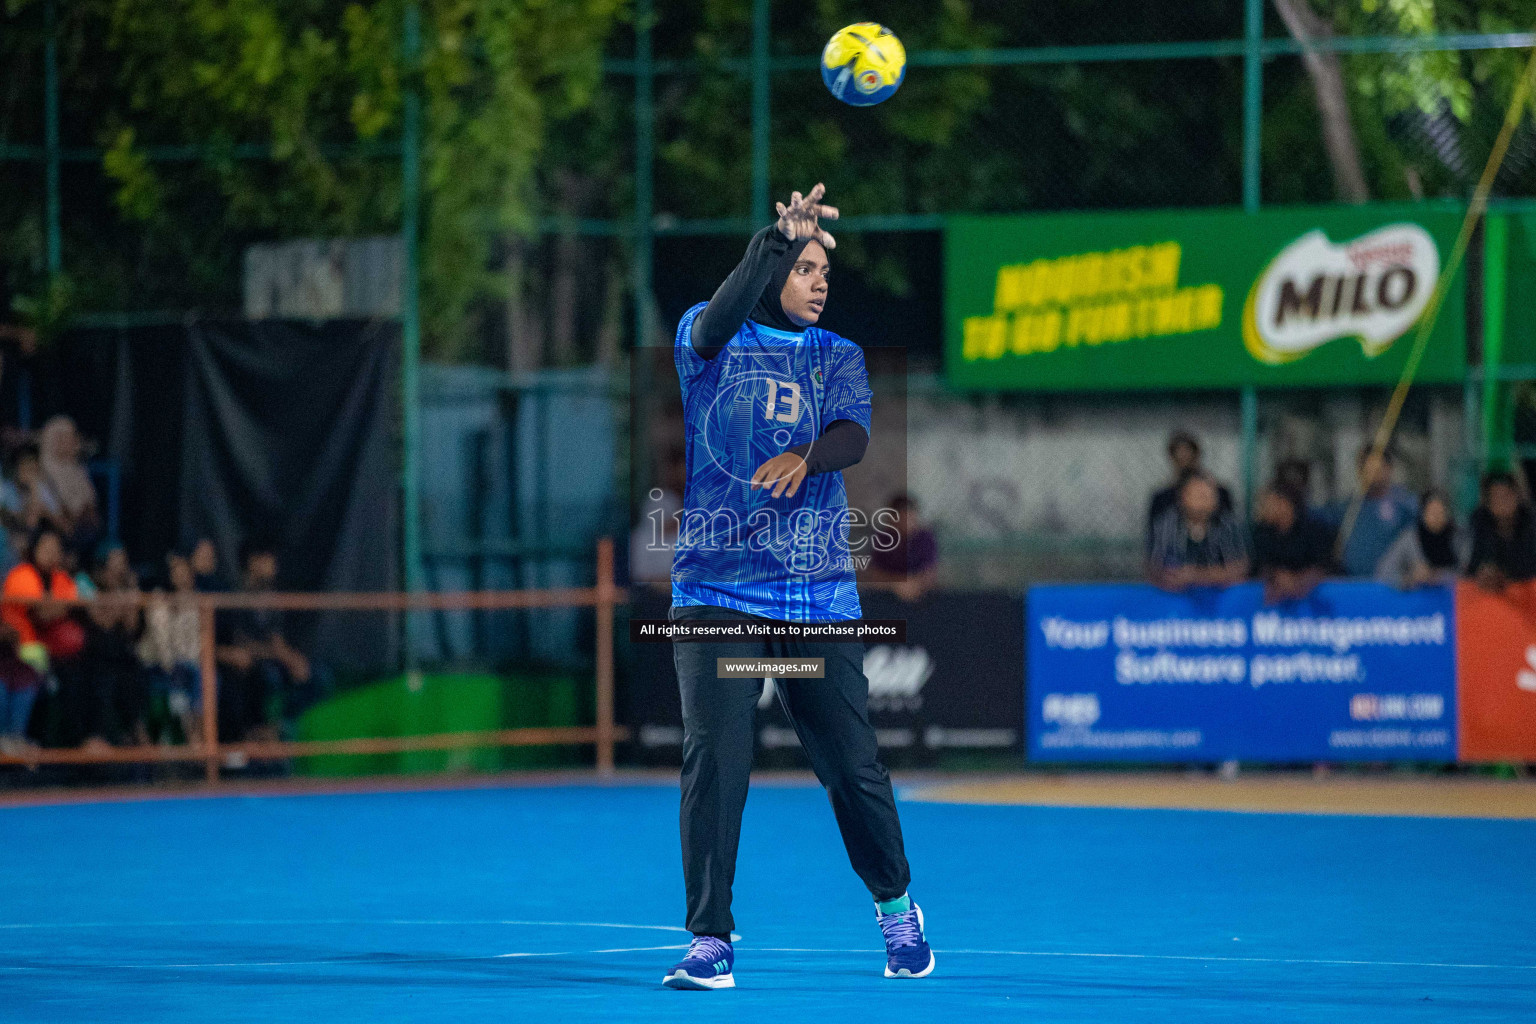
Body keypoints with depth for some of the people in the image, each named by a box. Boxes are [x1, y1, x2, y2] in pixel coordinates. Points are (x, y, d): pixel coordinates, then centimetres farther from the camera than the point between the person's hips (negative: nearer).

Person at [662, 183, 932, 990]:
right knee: (715, 761, -11)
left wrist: (807, 456, -31)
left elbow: (852, 436, -8)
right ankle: (710, 942, -3)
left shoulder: (839, 357, 10)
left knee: (852, 765, 5)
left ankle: (896, 907, 28)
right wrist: (779, 238, -34)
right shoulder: (710, 342, 4)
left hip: (817, 597, 2)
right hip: (715, 591, -2)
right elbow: (722, 315, -20)